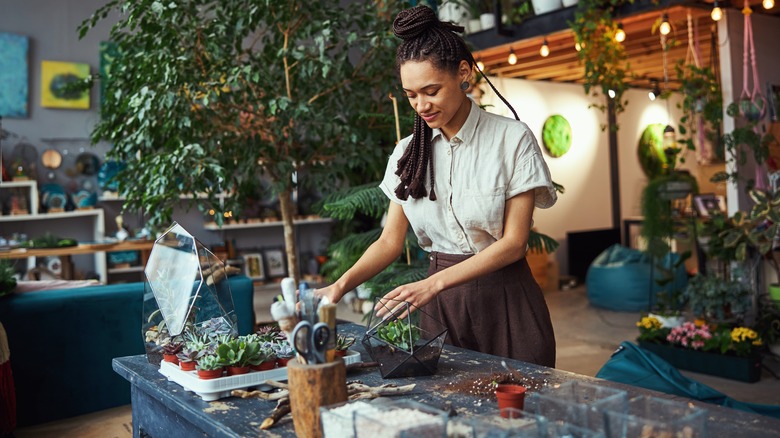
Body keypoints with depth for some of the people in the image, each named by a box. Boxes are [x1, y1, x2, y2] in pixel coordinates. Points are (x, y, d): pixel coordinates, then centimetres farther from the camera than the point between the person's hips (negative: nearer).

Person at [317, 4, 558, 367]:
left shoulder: (512, 139, -7)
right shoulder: (408, 153, 5)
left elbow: (514, 241, -11)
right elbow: (390, 241, 4)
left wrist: (434, 283, -22)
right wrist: (340, 286, -14)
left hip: (504, 300, -2)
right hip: (439, 306, 3)